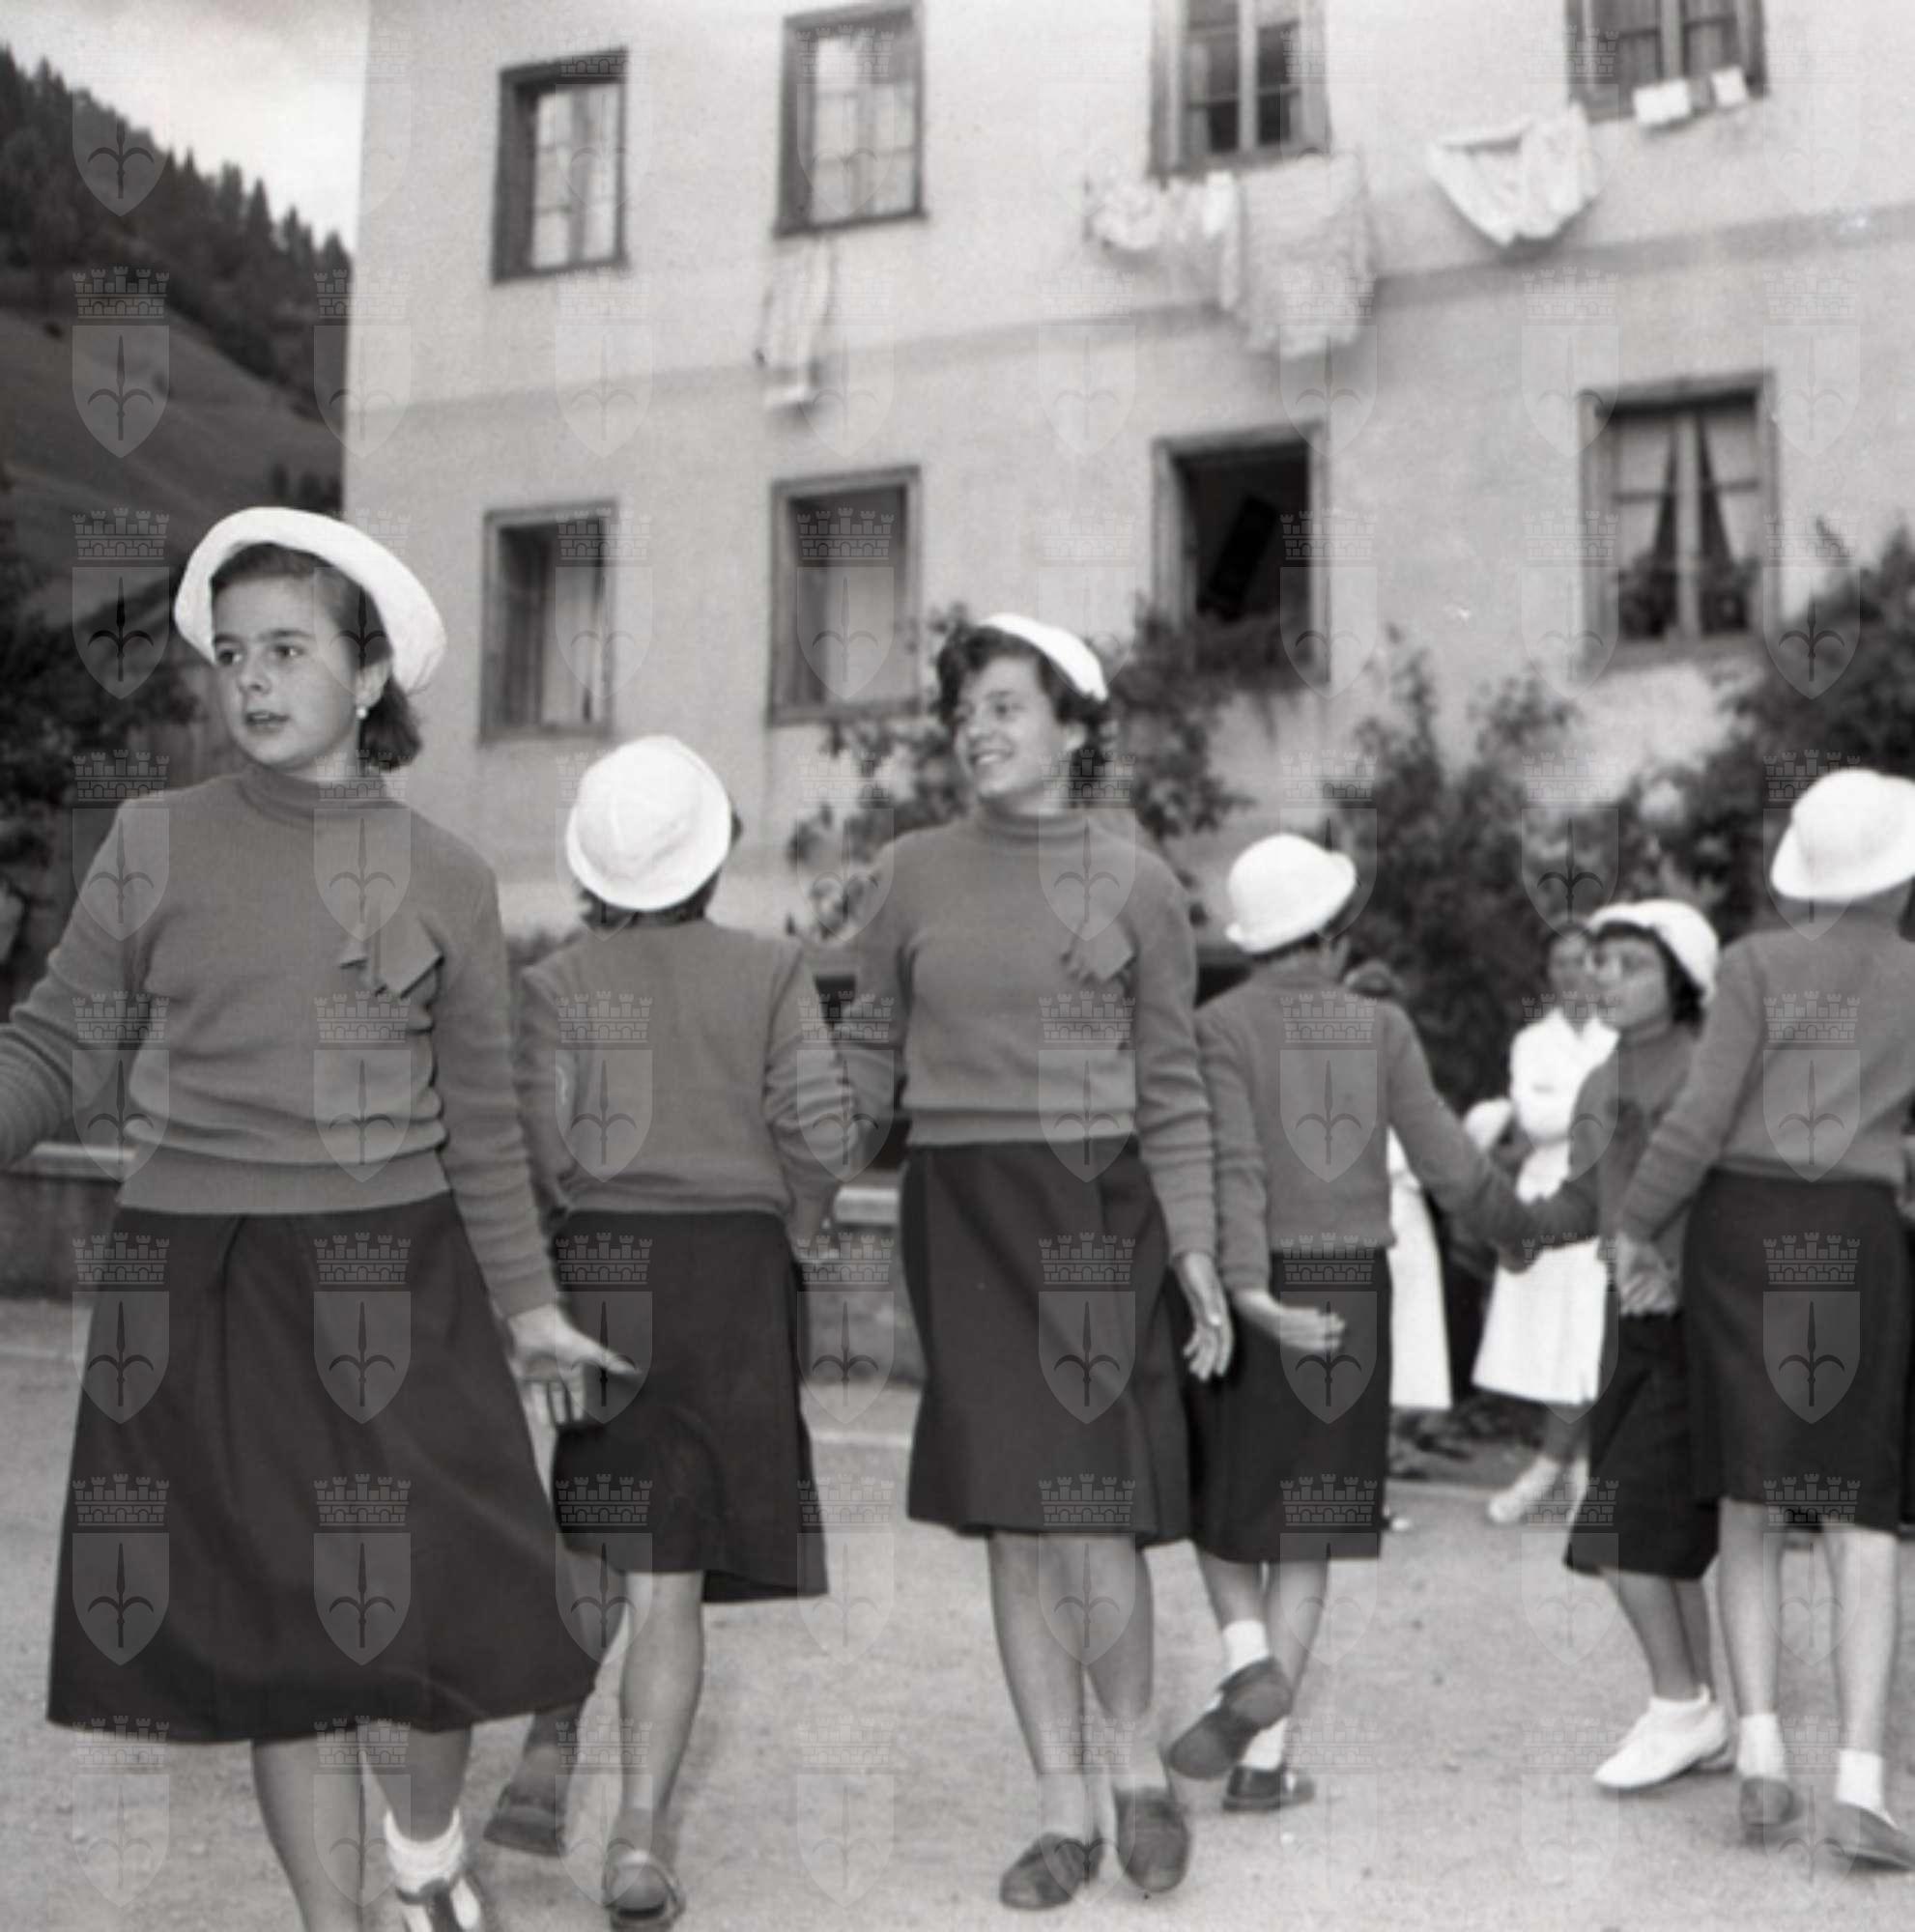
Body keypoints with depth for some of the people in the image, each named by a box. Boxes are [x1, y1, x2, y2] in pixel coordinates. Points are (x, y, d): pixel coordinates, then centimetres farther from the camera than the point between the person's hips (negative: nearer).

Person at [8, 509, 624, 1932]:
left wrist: (527, 1303, 4)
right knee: (274, 1645, 6)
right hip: (204, 1289, 0)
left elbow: (481, 1119, 6)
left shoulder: (446, 879, 2)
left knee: (447, 1615, 3)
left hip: (394, 1287, 1)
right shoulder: (155, 844, 1)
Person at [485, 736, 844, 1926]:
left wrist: (577, 1224, 11)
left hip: (593, 1267, 1)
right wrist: (796, 1229, 9)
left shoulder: (558, 981, 1)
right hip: (731, 1275, -1)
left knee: (585, 1533, 23)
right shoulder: (769, 969, -1)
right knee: (671, 1573, 2)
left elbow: (537, 1141, -7)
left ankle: (546, 1761, 16)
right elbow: (815, 1122, -8)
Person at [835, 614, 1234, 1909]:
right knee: (1008, 1523, 6)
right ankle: (1064, 1811, 19)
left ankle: (1138, 1765, 18)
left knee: (1088, 1514, -9)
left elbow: (1171, 1082, 4)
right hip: (957, 1208, 3)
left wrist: (1195, 1246, -2)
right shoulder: (915, 872, 8)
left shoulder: (1135, 880, 3)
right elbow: (870, 1051, 13)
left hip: (1092, 1205, -2)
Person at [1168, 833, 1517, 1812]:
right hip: (1350, 1290, 2)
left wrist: (1250, 1295, -28)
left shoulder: (1221, 1026, -7)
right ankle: (1264, 1757, 6)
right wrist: (1483, 1182, 24)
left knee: (1220, 1500, 17)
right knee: (1302, 1524, 9)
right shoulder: (1382, 1028, 1)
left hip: (1249, 1292, -2)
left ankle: (1249, 1662, -7)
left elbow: (1235, 1164, -20)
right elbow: (1446, 1165, 1)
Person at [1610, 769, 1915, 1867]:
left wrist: (1636, 1222, 2)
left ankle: (1761, 1748, -2)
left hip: (1740, 1231, 0)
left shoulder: (1759, 964, -1)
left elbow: (1705, 1115, -8)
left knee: (1751, 1507, 9)